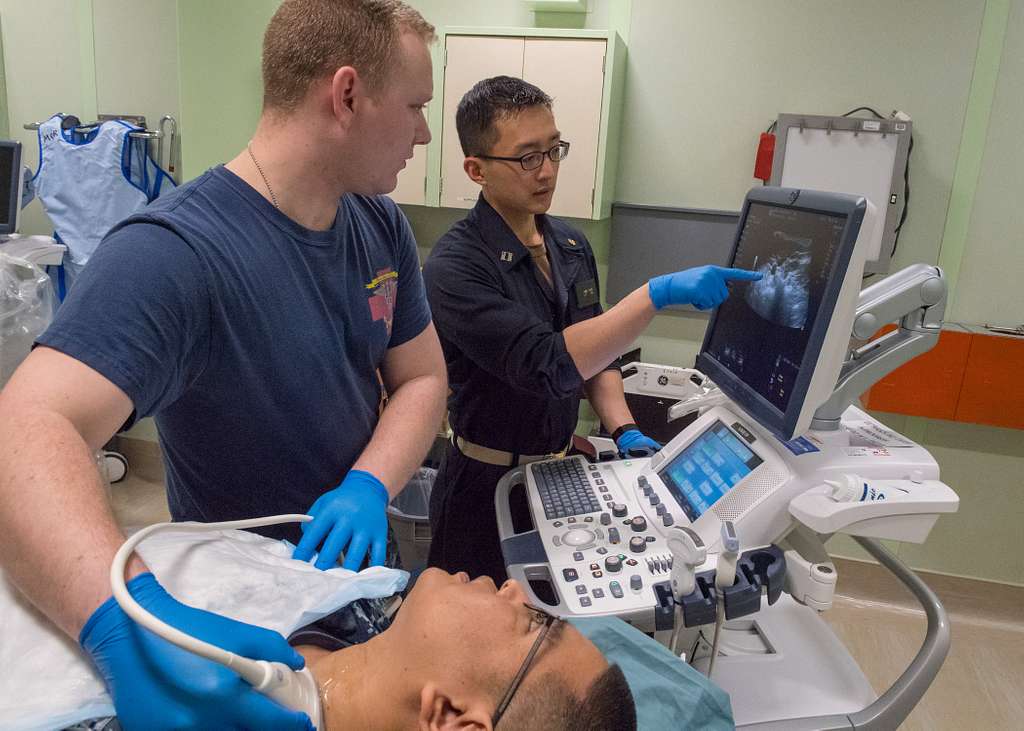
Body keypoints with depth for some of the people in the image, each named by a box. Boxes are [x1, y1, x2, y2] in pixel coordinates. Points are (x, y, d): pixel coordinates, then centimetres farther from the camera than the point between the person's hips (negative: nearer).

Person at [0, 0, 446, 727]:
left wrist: (368, 488, -23)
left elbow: (422, 378, -4)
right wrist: (127, 622, -57)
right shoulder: (172, 251, -29)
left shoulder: (383, 226, -7)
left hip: (358, 560, 6)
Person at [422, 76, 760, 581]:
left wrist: (624, 431, -4)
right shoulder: (454, 266, -20)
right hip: (489, 485, -6)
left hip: (560, 472, 6)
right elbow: (546, 365, -31)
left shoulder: (572, 246, 3)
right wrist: (658, 293, -34)